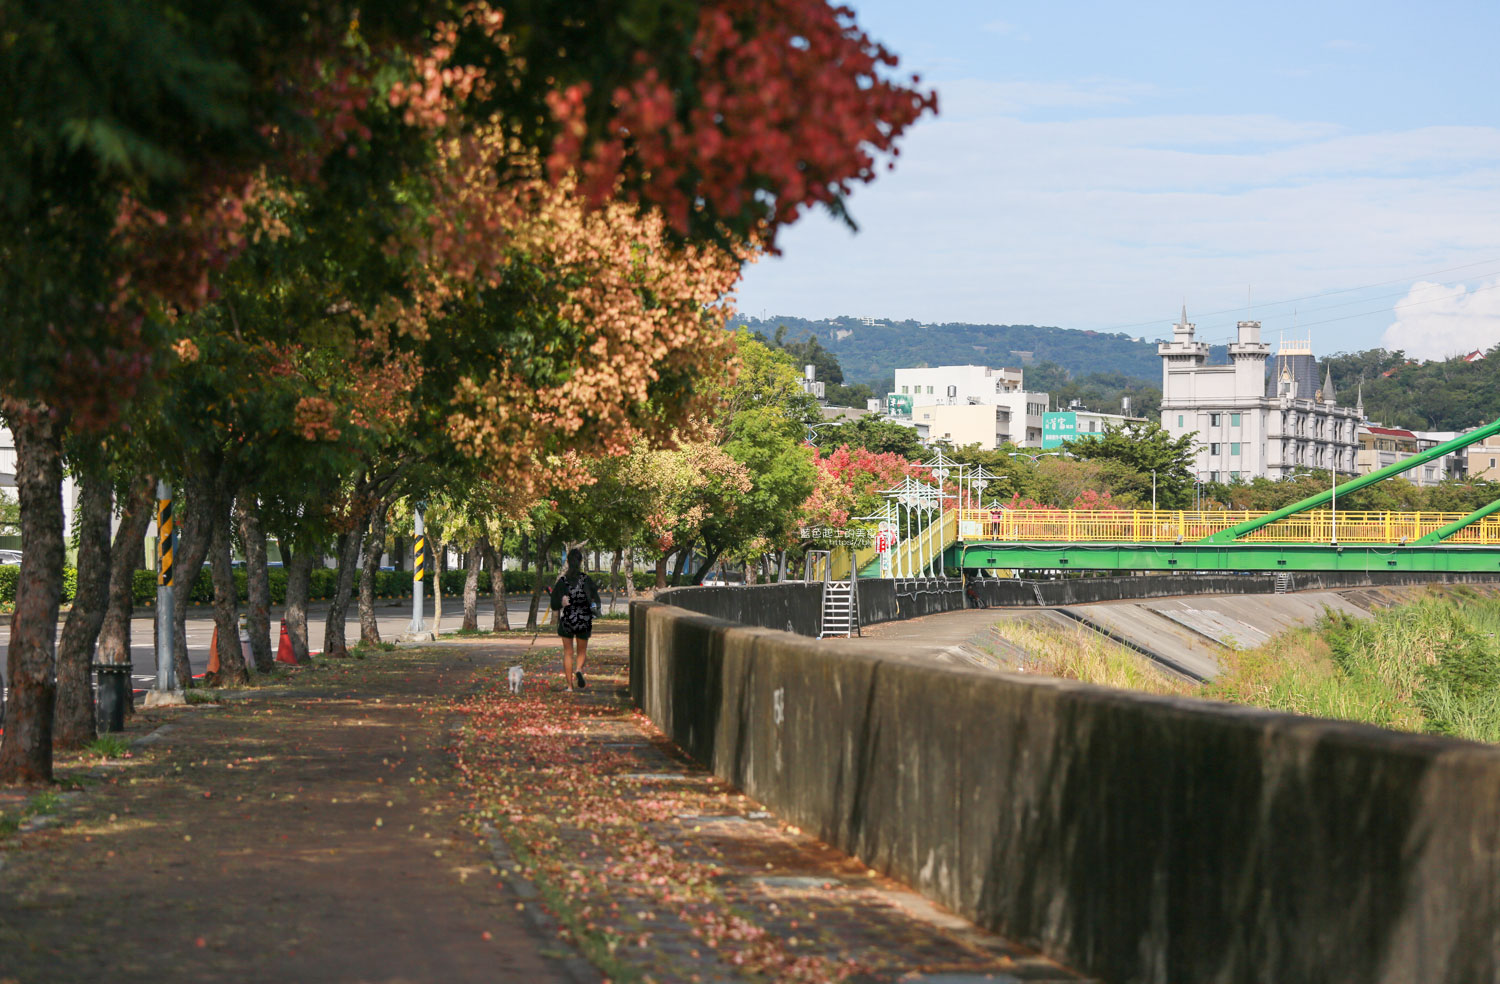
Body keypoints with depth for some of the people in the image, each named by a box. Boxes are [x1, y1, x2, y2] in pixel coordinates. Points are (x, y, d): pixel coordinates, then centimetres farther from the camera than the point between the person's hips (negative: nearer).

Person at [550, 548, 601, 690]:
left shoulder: (562, 580, -5)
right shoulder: (586, 579, -7)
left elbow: (555, 605, -3)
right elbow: (595, 601, -7)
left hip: (566, 620, 0)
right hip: (583, 620, 0)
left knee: (568, 652, 8)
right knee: (582, 651, 15)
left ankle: (570, 685, 4)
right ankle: (579, 670, -17)